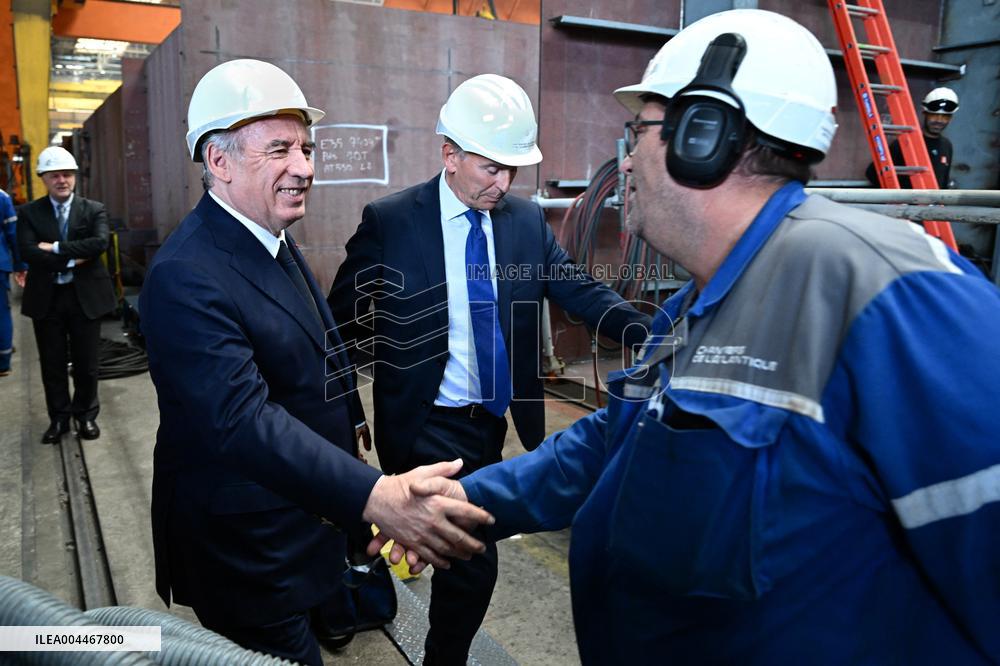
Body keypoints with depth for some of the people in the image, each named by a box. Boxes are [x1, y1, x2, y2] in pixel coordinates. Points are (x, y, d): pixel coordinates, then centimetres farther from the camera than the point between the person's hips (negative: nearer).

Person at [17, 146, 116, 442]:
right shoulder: (29, 213, 3)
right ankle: (59, 418, 25)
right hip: (46, 298, 1)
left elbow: (100, 242, -17)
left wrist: (56, 247, -17)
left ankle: (86, 414, 26)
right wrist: (71, 260, -17)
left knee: (86, 362, 8)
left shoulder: (94, 209, 2)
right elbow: (28, 252, -11)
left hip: (85, 296, -1)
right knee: (52, 363, 10)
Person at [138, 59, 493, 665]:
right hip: (248, 555, -8)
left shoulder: (272, 240, 5)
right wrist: (374, 496, -46)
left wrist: (351, 426, 13)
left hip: (302, 519, 9)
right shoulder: (185, 277, -27)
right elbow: (243, 420, -37)